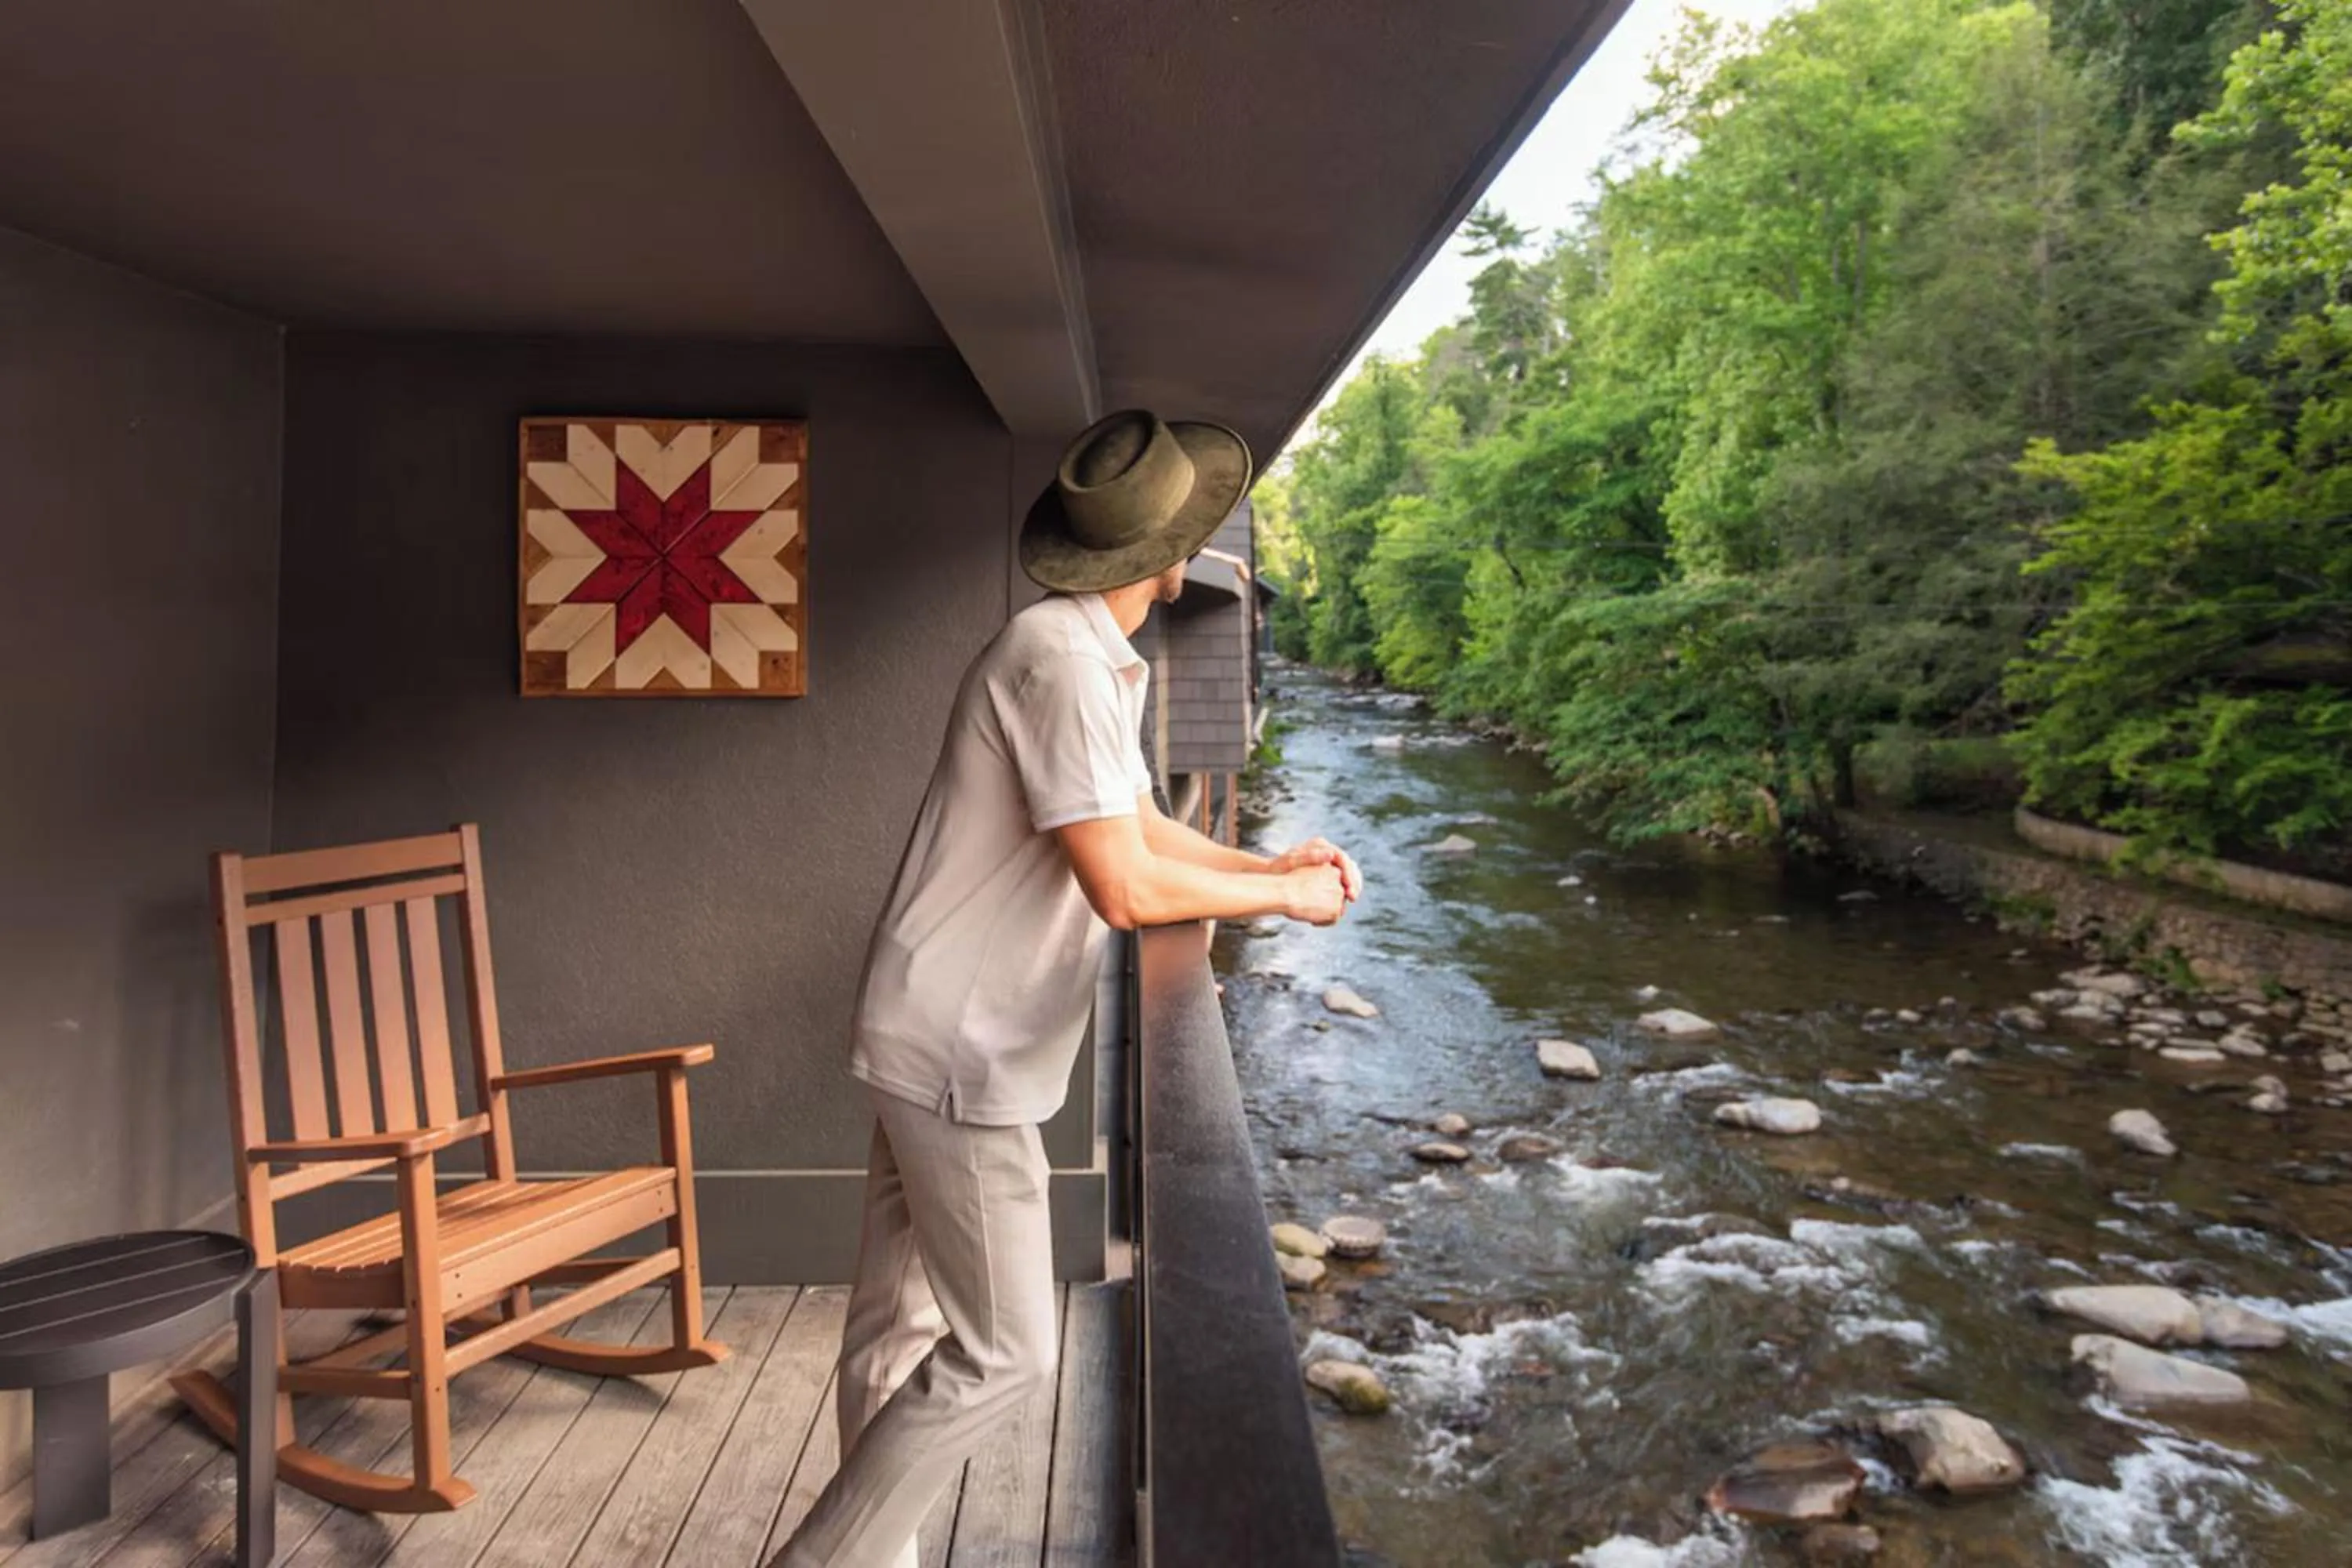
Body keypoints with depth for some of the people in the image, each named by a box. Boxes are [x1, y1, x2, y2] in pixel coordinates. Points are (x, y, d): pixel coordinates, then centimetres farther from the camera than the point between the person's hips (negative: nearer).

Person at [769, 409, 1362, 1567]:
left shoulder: (1096, 661, 11)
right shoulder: (1062, 662, -21)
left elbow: (1141, 828, 19)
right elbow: (1126, 887, -24)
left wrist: (1272, 865, 7)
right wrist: (1281, 898, -10)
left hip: (939, 1041, 10)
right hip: (963, 1057, -10)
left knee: (900, 1324, 17)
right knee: (1004, 1352, -1)